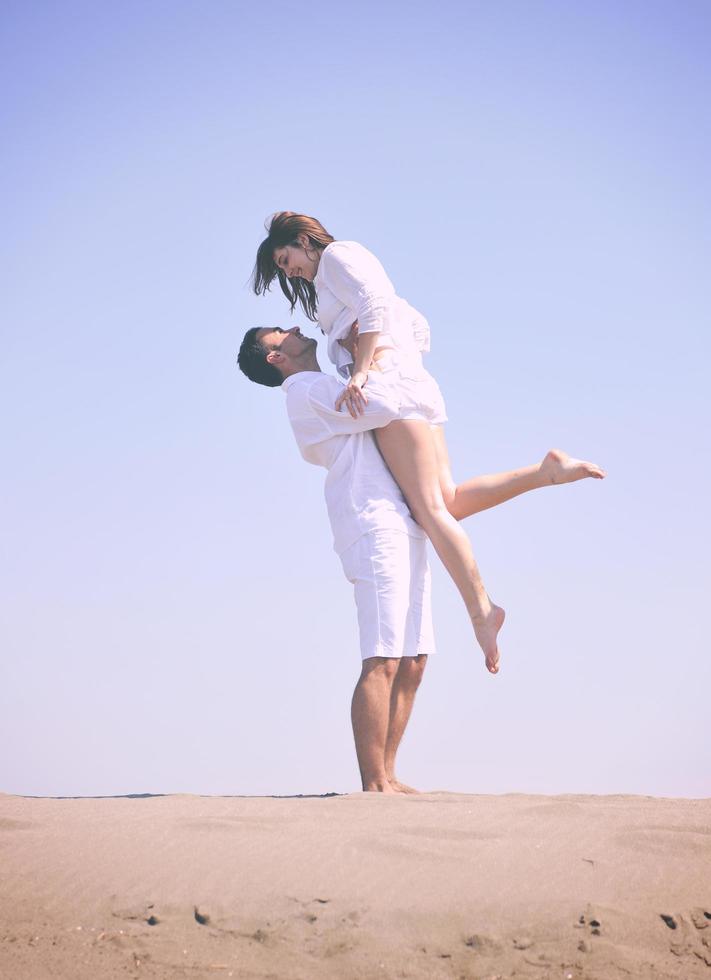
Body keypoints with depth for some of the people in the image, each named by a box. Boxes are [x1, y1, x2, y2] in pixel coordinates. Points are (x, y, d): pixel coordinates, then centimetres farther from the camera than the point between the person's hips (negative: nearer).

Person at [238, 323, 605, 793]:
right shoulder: (308, 390, -4)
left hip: (400, 531, 10)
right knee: (383, 662, -14)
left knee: (412, 663, 7)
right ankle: (374, 786, -15)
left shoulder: (327, 392, 27)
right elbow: (383, 406, -16)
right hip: (374, 529, -10)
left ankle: (387, 776, 9)